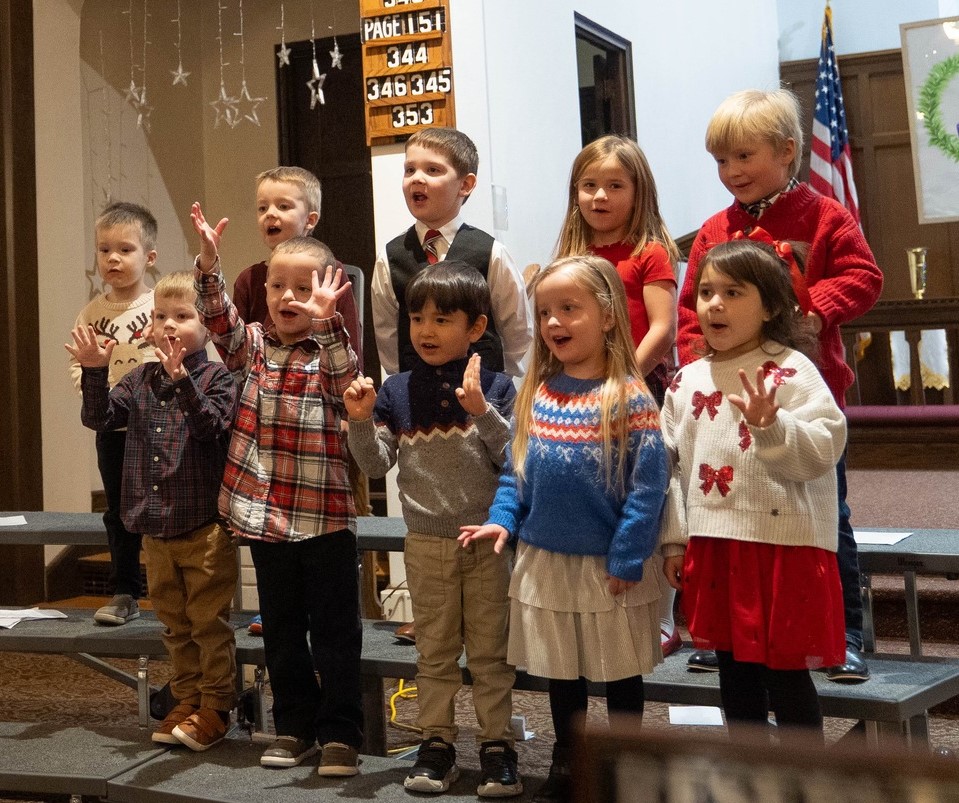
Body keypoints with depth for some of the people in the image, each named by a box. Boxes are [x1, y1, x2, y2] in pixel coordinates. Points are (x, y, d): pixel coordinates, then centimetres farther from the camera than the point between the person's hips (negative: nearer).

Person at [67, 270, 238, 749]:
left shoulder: (216, 377, -7)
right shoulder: (141, 381, 8)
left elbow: (214, 426, -22)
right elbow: (100, 418, 2)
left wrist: (182, 381, -32)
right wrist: (94, 373, -13)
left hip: (205, 526, -6)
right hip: (155, 527, 6)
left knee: (209, 622, 3)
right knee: (174, 624, 16)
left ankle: (214, 707, 14)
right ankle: (186, 701, 28)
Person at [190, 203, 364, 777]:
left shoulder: (332, 353, -5)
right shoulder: (253, 346, 6)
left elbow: (348, 384, -25)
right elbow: (220, 320, -10)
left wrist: (323, 322, -36)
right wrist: (210, 266, -25)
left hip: (326, 517, -4)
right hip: (264, 514, 4)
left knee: (335, 631, 5)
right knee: (281, 629, 15)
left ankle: (341, 733, 15)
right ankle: (295, 726, 28)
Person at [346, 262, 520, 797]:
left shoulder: (496, 387, -6)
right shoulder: (397, 391, 1)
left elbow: (515, 459, -14)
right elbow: (377, 464, -1)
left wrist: (481, 410, -25)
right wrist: (361, 421, -17)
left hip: (486, 539, -2)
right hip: (426, 542, 2)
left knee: (490, 650, 8)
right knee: (435, 651, 12)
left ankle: (497, 747, 17)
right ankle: (437, 744, 22)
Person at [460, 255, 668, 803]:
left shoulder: (629, 398, -14)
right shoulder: (535, 394, 3)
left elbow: (648, 485, -16)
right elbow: (515, 470, 10)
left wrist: (626, 557, -18)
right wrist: (502, 520, -4)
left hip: (609, 566, -5)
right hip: (545, 562, 5)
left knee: (622, 675, 11)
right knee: (561, 674, 18)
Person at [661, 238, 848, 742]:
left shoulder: (791, 372, -9)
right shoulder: (687, 381, 8)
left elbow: (823, 449, -18)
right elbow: (671, 462, 10)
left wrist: (770, 425, -33)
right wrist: (674, 540, 8)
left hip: (784, 545, -6)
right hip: (713, 545, 6)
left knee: (786, 672, 2)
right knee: (734, 670, 16)